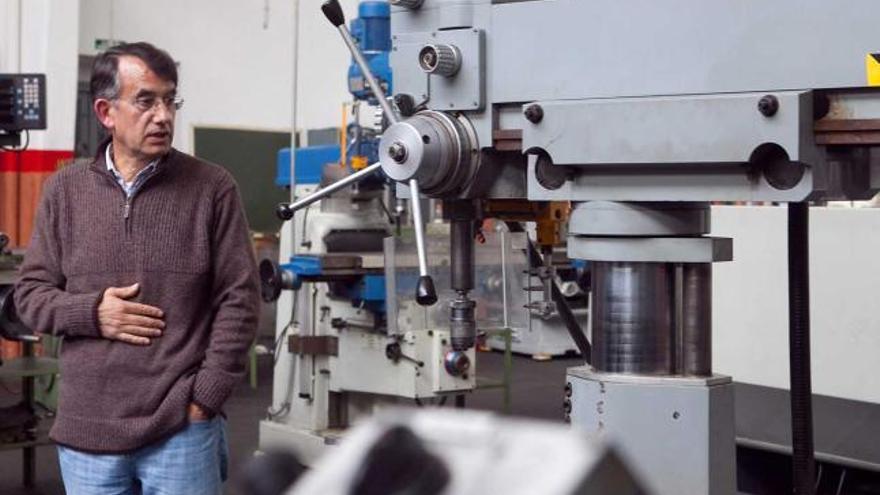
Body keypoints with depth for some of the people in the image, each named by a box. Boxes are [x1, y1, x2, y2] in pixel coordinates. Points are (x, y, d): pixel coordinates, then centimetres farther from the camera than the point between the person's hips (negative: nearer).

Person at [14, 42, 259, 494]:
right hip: (86, 432, 3)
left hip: (182, 431, -2)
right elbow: (30, 293, 9)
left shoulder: (213, 188, -2)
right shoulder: (65, 190, 6)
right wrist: (91, 313, -10)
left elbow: (239, 300, -3)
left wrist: (205, 399, -7)